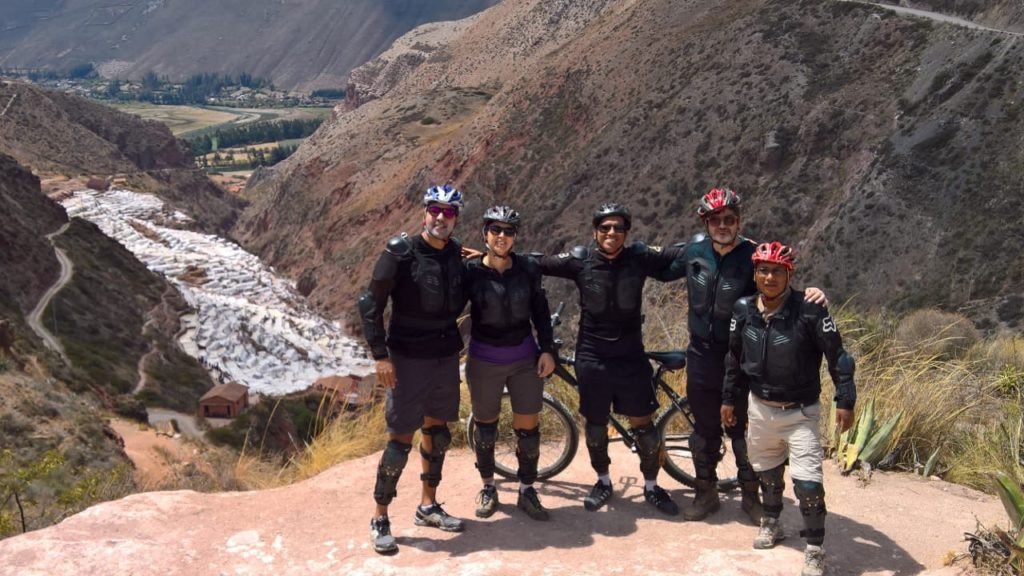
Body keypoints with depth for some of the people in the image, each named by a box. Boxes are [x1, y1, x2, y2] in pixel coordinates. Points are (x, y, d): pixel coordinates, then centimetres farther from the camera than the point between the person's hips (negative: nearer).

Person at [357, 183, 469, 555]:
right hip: (408, 358, -6)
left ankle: (427, 506, 30)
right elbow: (370, 304, -12)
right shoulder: (400, 253, -13)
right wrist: (380, 355, -17)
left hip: (446, 356, 6)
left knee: (437, 431, 14)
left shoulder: (456, 254, 3)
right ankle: (380, 519, 10)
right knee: (401, 438, -4)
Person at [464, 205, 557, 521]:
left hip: (525, 358, 1)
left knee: (528, 426, 3)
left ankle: (527, 491, 20)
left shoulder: (527, 268, -4)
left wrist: (547, 350, -1)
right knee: (485, 425, 12)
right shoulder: (471, 271, -10)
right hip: (484, 361, -1)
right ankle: (488, 487, 30)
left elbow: (540, 310, 4)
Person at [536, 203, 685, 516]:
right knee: (595, 422, 12)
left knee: (642, 422, 4)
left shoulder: (640, 257, -6)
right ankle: (603, 481, 33)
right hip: (592, 357, 0)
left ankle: (651, 486, 24)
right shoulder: (580, 259, -8)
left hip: (630, 356, 0)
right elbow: (537, 264, -1)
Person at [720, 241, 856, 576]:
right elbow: (735, 358, 8)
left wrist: (845, 401, -14)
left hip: (799, 413, -4)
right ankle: (771, 523, 45)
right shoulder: (743, 311, -6)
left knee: (807, 482, -9)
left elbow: (837, 356, -12)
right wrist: (729, 398, 14)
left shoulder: (809, 311, -19)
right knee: (766, 470, 21)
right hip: (760, 408, 4)